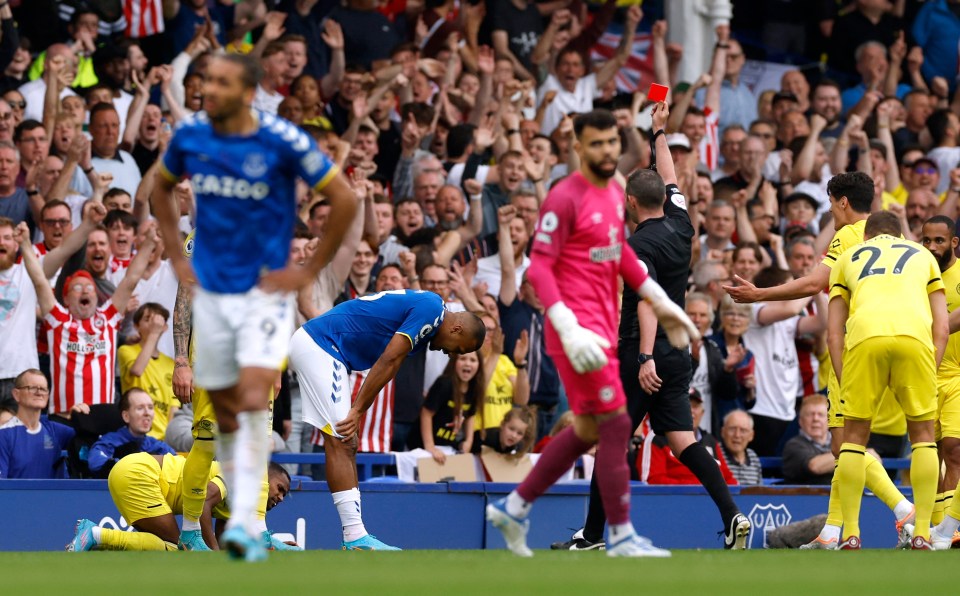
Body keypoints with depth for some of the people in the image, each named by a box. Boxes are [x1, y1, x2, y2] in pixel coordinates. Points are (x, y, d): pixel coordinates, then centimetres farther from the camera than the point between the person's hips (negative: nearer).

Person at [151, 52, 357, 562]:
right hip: (211, 290, 4)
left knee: (253, 401, -19)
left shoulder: (282, 141, -14)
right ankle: (243, 516, 21)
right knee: (225, 413, 8)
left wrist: (310, 270, -6)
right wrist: (176, 256, 11)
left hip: (265, 291, -4)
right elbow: (161, 187, 19)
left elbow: (344, 199, -7)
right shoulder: (189, 135, -2)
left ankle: (243, 522, -22)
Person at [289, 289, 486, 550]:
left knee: (346, 444, 8)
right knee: (339, 442, -13)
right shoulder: (432, 309, -12)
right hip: (317, 344, -11)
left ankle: (355, 537, 7)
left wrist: (356, 412, 5)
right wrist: (358, 410, -15)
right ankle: (355, 538, -17)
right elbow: (389, 361, -17)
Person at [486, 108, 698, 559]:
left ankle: (513, 507, 24)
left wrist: (659, 301, 24)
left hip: (602, 325, 9)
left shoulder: (615, 192, 11)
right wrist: (570, 330, -26)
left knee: (588, 429, 14)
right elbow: (539, 268, -18)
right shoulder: (565, 199, -15)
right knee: (615, 424, -8)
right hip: (578, 327, -9)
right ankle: (621, 536, -1)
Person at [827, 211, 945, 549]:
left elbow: (834, 333, 21)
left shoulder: (848, 258, 32)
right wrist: (930, 373, 20)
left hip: (864, 334, 0)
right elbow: (942, 327, 21)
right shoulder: (922, 256, 33)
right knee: (923, 435, 14)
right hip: (915, 334, 0)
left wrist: (844, 382, 20)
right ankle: (922, 534, 7)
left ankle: (850, 535, 8)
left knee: (854, 436, 14)